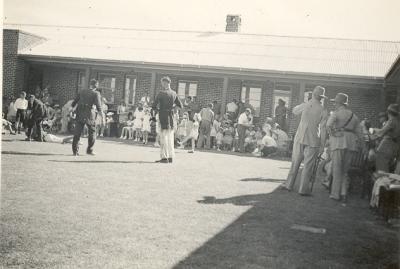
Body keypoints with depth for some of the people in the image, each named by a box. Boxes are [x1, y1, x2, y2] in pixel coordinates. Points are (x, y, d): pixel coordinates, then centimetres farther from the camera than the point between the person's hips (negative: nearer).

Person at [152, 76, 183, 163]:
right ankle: (170, 157, 16)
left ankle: (164, 157, -2)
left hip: (163, 116, -5)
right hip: (171, 116, 5)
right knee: (170, 137, 12)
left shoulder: (161, 93, -11)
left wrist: (158, 109, 8)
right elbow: (180, 106, 12)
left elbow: (154, 106, -11)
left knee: (164, 137, -1)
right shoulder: (174, 93, 5)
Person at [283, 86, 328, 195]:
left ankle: (289, 184, 19)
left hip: (300, 138, 2)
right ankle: (303, 189, 4)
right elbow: (323, 130, -5)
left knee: (295, 162, 13)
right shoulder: (323, 111, -6)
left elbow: (294, 111, 18)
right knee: (308, 165, 3)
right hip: (313, 141, -2)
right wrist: (322, 146, 0)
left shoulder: (305, 105, -3)